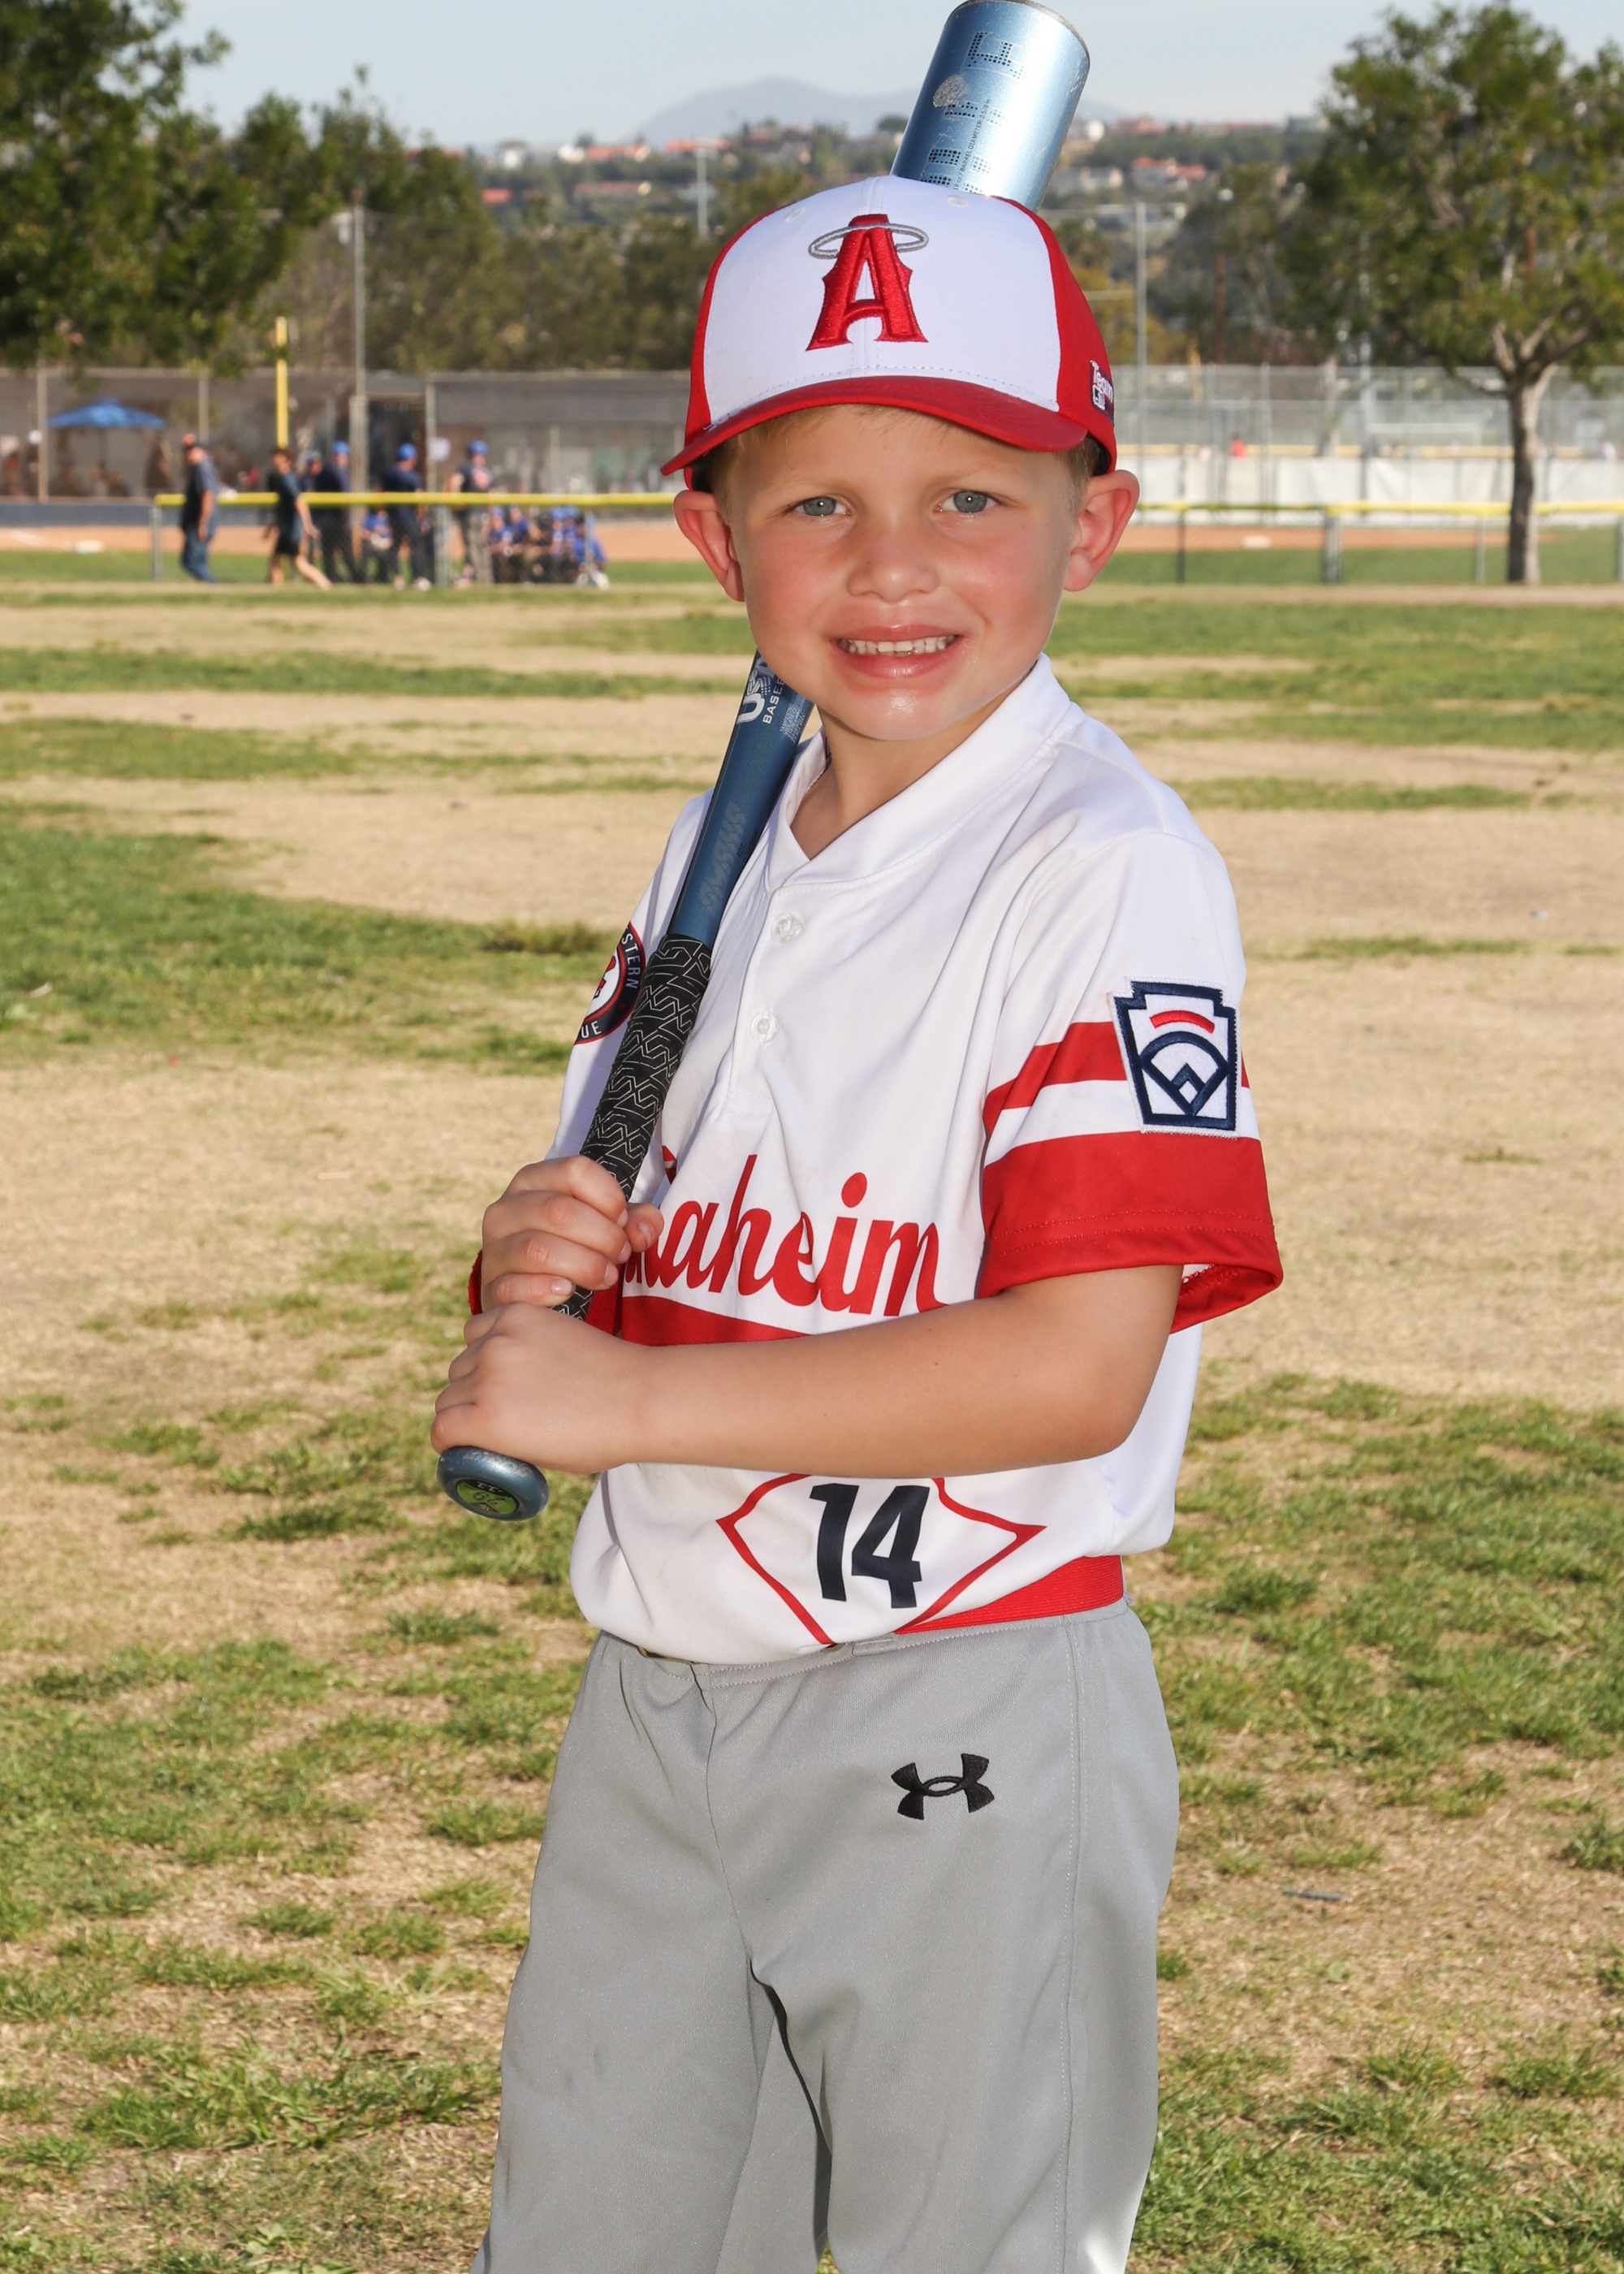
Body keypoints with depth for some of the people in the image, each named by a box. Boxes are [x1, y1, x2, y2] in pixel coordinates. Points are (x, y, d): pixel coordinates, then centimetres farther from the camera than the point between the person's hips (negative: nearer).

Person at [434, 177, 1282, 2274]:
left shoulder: (1106, 870, -15)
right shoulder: (721, 851, 9)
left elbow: (1080, 1365, -23)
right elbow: (591, 1284, 15)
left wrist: (622, 1399, -22)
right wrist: (526, 1265, -10)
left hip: (965, 1727, -7)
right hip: (654, 1704, 7)